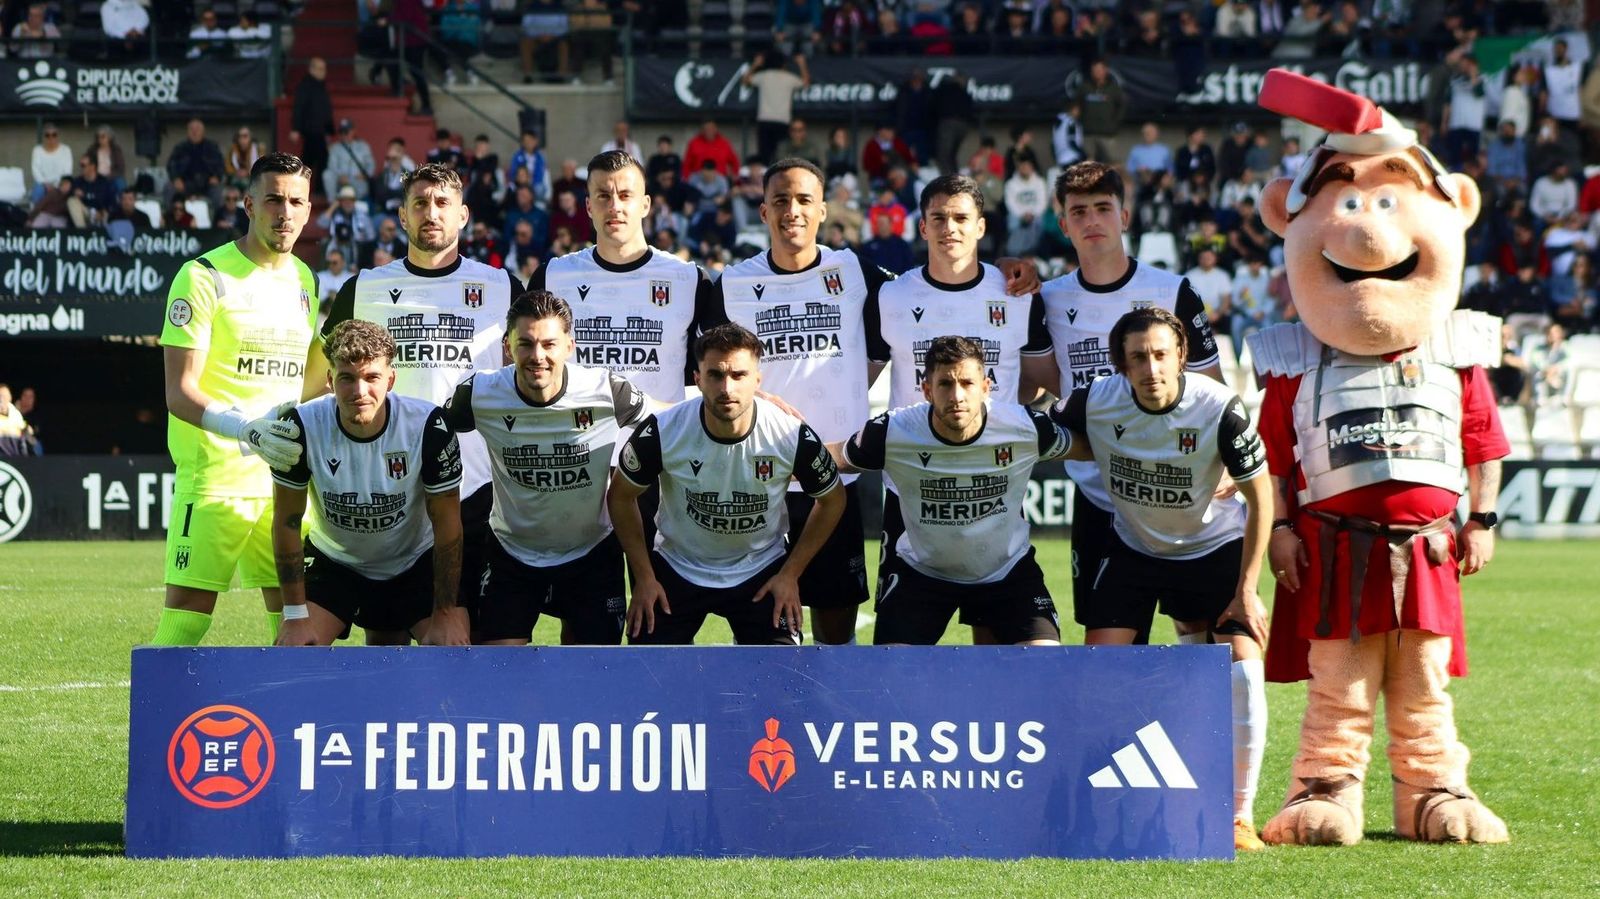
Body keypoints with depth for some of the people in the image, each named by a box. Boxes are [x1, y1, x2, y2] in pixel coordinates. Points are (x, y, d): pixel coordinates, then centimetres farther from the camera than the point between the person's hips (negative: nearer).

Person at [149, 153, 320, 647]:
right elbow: (179, 392, -12)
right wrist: (243, 427, -25)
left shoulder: (304, 280, 15)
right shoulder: (204, 276, -6)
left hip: (285, 476, 6)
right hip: (215, 474, -6)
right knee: (185, 615, -10)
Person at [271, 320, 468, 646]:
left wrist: (446, 614, -15)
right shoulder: (303, 427, -24)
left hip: (416, 562, 0)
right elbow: (287, 522, -13)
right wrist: (296, 615, -14)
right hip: (333, 561, 0)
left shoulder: (429, 426, -25)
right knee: (293, 648, -19)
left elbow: (447, 525, -15)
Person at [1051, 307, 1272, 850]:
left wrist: (1246, 588, -15)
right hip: (1133, 550, 2)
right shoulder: (1095, 403, -20)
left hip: (1215, 546, -2)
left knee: (1244, 672, -16)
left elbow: (1260, 497, -15)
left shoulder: (1219, 409, -27)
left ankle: (1240, 817, -4)